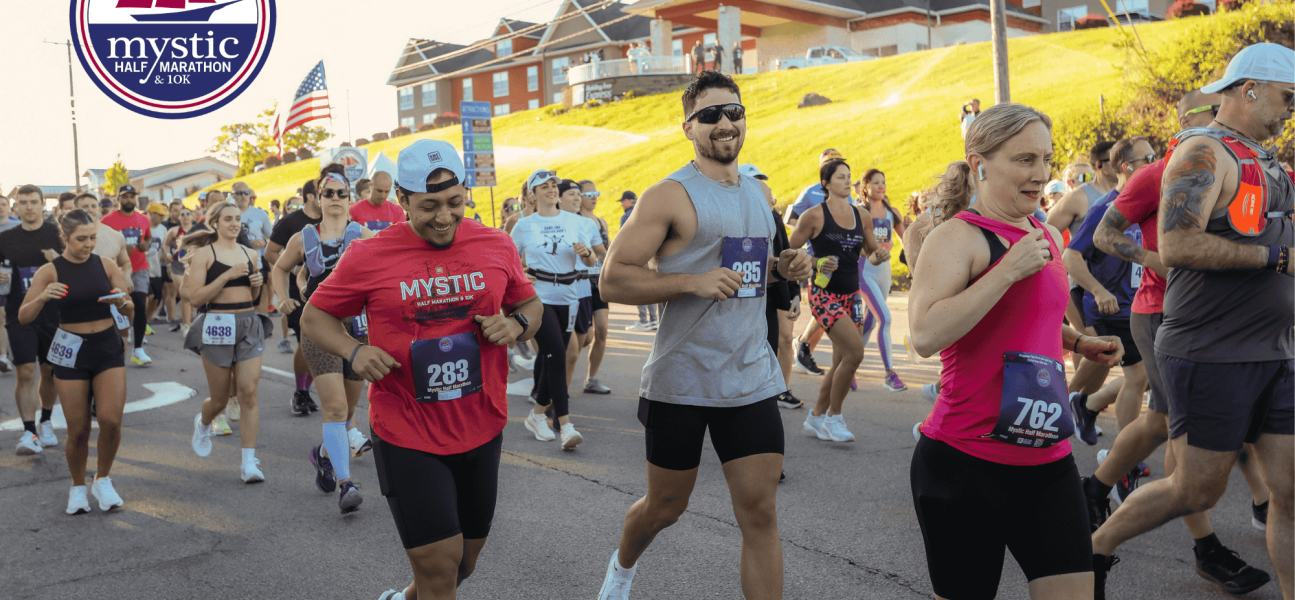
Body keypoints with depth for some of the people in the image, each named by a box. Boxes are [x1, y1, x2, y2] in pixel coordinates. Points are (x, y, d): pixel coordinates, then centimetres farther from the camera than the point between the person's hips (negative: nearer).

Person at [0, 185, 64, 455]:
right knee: (26, 372, -8)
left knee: (50, 372, 9)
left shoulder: (58, 234, 3)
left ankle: (46, 423, 27)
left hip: (53, 312, 0)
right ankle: (28, 431, -7)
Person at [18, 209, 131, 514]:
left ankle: (102, 480, 14)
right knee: (78, 429, 2)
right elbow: (24, 317, -7)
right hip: (70, 351, -1)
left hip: (108, 347, 2)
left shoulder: (105, 265, 2)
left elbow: (130, 309, 6)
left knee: (111, 419, -11)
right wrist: (42, 297, -25)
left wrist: (122, 301, -17)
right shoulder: (50, 271, -4)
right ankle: (78, 487, 26)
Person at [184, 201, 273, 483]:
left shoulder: (249, 254, 11)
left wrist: (257, 285, 0)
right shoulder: (204, 254, -3)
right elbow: (196, 297, -11)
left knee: (248, 393, -7)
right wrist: (228, 274, -17)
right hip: (216, 326, -3)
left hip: (249, 325, 3)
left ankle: (249, 461, -4)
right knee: (220, 397, 8)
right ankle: (202, 422, 45)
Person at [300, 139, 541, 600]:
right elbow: (314, 317, 3)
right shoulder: (367, 257, -8)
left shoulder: (495, 246, -1)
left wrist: (516, 324, -11)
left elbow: (531, 305, 13)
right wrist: (354, 352, -15)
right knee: (438, 561, -6)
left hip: (482, 429, 4)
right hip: (406, 435, -4)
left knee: (464, 562, 18)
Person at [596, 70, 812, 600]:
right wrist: (692, 282, -24)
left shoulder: (758, 192, 11)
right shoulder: (671, 195, -10)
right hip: (681, 381, -4)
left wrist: (781, 267, 4)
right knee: (665, 506, 13)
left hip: (751, 376, 5)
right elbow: (613, 281, -13)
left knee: (759, 511, 1)